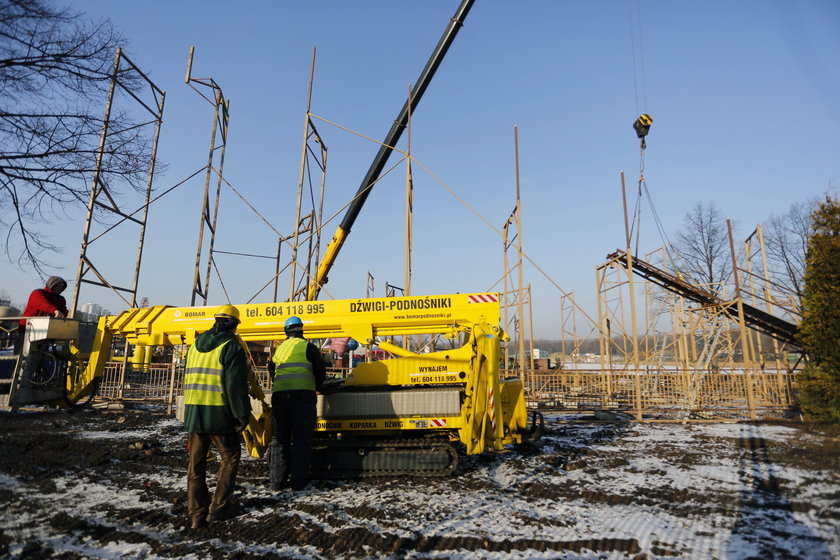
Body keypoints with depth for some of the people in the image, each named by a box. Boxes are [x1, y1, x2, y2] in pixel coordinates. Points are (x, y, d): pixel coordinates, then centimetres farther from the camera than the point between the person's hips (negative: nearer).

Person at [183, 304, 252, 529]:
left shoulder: (196, 344, 14)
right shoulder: (231, 346, -9)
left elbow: (188, 380, 21)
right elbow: (236, 386, -14)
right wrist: (243, 415, -8)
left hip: (193, 410, 6)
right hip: (218, 412, -6)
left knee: (196, 462, 12)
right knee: (230, 457, 11)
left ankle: (197, 514, 15)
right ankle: (219, 508, 11)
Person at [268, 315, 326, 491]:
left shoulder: (279, 349, 17)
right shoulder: (308, 347, 4)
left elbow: (271, 371, 24)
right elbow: (320, 371, 6)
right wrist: (315, 387, 25)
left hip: (279, 397, 4)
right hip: (304, 396, -3)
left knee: (280, 439, 12)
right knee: (301, 440, 3)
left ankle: (278, 481, 15)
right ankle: (298, 482, 3)